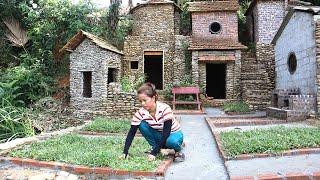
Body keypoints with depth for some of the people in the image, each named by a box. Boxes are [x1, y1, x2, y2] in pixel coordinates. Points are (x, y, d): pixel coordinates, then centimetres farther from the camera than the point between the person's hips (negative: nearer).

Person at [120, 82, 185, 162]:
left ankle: (178, 150, -4)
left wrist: (154, 153, -32)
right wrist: (125, 152, -26)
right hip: (159, 135, 4)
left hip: (173, 134, -4)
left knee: (172, 141, -39)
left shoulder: (165, 109, -30)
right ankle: (155, 147, -5)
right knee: (142, 125, -22)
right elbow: (131, 133, -16)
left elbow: (166, 133, -30)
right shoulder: (141, 112, -17)